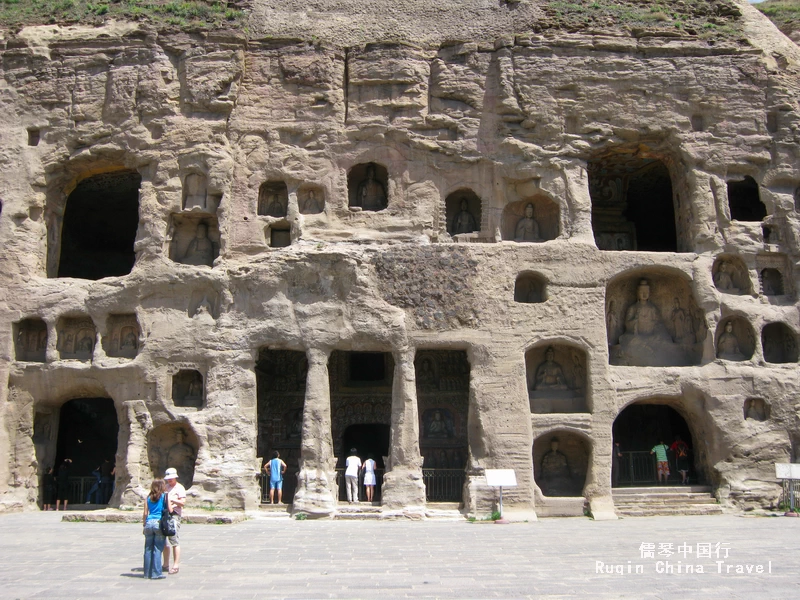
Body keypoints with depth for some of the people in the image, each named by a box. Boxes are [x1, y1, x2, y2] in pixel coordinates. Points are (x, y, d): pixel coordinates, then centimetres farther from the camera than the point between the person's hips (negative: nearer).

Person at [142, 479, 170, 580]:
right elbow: (170, 510, -2)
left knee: (148, 549, 9)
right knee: (157, 549, -1)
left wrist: (144, 525, 16)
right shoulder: (165, 496, 0)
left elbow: (145, 513, 8)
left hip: (149, 523, 3)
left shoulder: (148, 498, 9)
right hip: (159, 523, -3)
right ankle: (156, 573, -1)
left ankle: (147, 573, 14)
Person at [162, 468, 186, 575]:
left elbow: (183, 502, -12)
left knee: (175, 542, -8)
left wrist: (171, 499, -19)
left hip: (174, 515, -7)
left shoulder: (179, 488, -2)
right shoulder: (166, 487, 20)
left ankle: (176, 566, -6)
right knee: (165, 542, 11)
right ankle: (166, 565, 20)